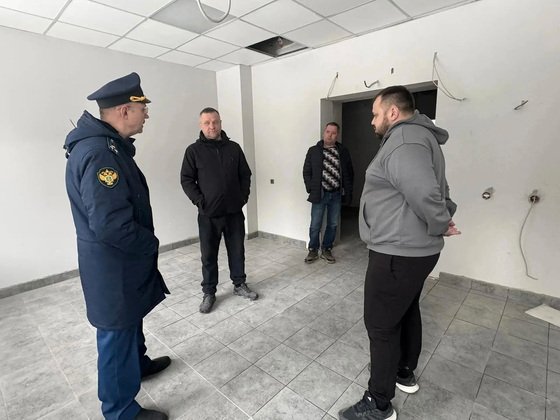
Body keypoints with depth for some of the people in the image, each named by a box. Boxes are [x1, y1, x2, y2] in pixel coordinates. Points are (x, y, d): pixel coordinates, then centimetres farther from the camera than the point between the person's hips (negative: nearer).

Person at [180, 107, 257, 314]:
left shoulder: (234, 148, 5)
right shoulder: (194, 150, -2)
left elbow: (245, 175, 10)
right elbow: (186, 180, -3)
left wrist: (244, 196, 0)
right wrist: (200, 202, -11)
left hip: (234, 212, 2)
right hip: (208, 214, -2)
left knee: (237, 251, 14)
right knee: (208, 255, 9)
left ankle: (239, 284, 32)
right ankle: (209, 293, 24)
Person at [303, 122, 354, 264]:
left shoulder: (343, 152, 6)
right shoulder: (313, 151, 2)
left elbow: (350, 173, 10)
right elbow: (306, 172, 4)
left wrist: (347, 190, 3)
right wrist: (311, 189, -5)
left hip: (337, 195, 2)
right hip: (319, 194, -2)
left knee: (333, 225, 10)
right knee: (315, 225, 2)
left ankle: (326, 249, 27)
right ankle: (313, 250, 21)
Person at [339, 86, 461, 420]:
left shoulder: (404, 141, -21)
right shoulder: (417, 137, 15)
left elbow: (426, 195, -31)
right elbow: (438, 190, 17)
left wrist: (440, 226, -13)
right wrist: (445, 217, 2)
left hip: (397, 253, -11)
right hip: (414, 250, 11)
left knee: (381, 325, 2)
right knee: (407, 312, 23)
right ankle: (405, 373, 44)